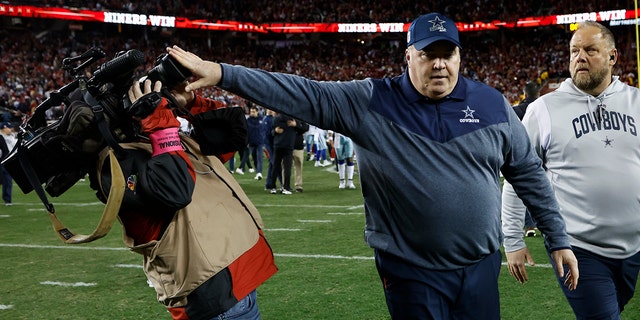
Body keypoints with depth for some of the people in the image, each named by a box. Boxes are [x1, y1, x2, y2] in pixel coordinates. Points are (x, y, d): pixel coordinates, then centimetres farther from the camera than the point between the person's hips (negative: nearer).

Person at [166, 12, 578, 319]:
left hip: (482, 267, 3)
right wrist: (223, 73, -21)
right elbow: (304, 94, -12)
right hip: (412, 273, -2)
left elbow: (529, 172, 8)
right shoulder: (371, 102, -6)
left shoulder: (492, 104, 1)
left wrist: (558, 239, 7)